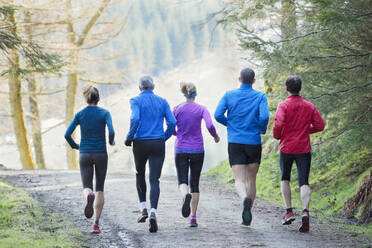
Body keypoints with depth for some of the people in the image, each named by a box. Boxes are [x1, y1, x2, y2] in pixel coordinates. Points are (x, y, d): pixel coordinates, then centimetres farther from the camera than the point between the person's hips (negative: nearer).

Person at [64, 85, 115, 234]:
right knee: (100, 189, 12)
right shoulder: (104, 113, -3)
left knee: (87, 187, 4)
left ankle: (89, 197, -35)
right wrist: (111, 142, 6)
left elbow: (67, 134, -4)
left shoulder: (80, 114, 1)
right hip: (101, 154, 0)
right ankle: (96, 223, 6)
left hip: (85, 155, 0)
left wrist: (74, 146, 13)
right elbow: (111, 132, -16)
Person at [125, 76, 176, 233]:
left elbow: (135, 119, -17)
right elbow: (172, 122, 0)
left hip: (140, 143, -1)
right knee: (154, 180, -4)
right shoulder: (162, 102, 9)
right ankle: (153, 213, -22)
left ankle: (143, 209, 16)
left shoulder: (136, 101, 0)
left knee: (140, 175, 23)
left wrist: (129, 138, -6)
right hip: (158, 144, 1)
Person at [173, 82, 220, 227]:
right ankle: (193, 218, 6)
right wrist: (215, 136, 2)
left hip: (181, 150, 0)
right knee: (195, 183, 11)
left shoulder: (177, 109, -1)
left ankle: (186, 196, -34)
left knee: (183, 181, 4)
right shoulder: (201, 109, -4)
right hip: (197, 150, 0)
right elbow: (210, 126, -18)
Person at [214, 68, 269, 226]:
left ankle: (245, 199, -37)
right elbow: (264, 117, -16)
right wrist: (262, 129, 6)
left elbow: (218, 115, -6)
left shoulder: (229, 95, 3)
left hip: (235, 142, 0)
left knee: (239, 180, -4)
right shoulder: (260, 97, -1)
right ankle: (247, 216, 14)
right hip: (254, 142, 0)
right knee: (251, 180, 14)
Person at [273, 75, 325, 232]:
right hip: (304, 149, 1)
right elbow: (320, 125, 3)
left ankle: (289, 211, 11)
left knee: (285, 179, 19)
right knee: (304, 182, -2)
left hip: (286, 148, -1)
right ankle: (305, 211, -25)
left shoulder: (283, 106, -6)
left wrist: (277, 136, 1)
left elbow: (278, 124, -19)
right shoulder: (309, 106, 4)